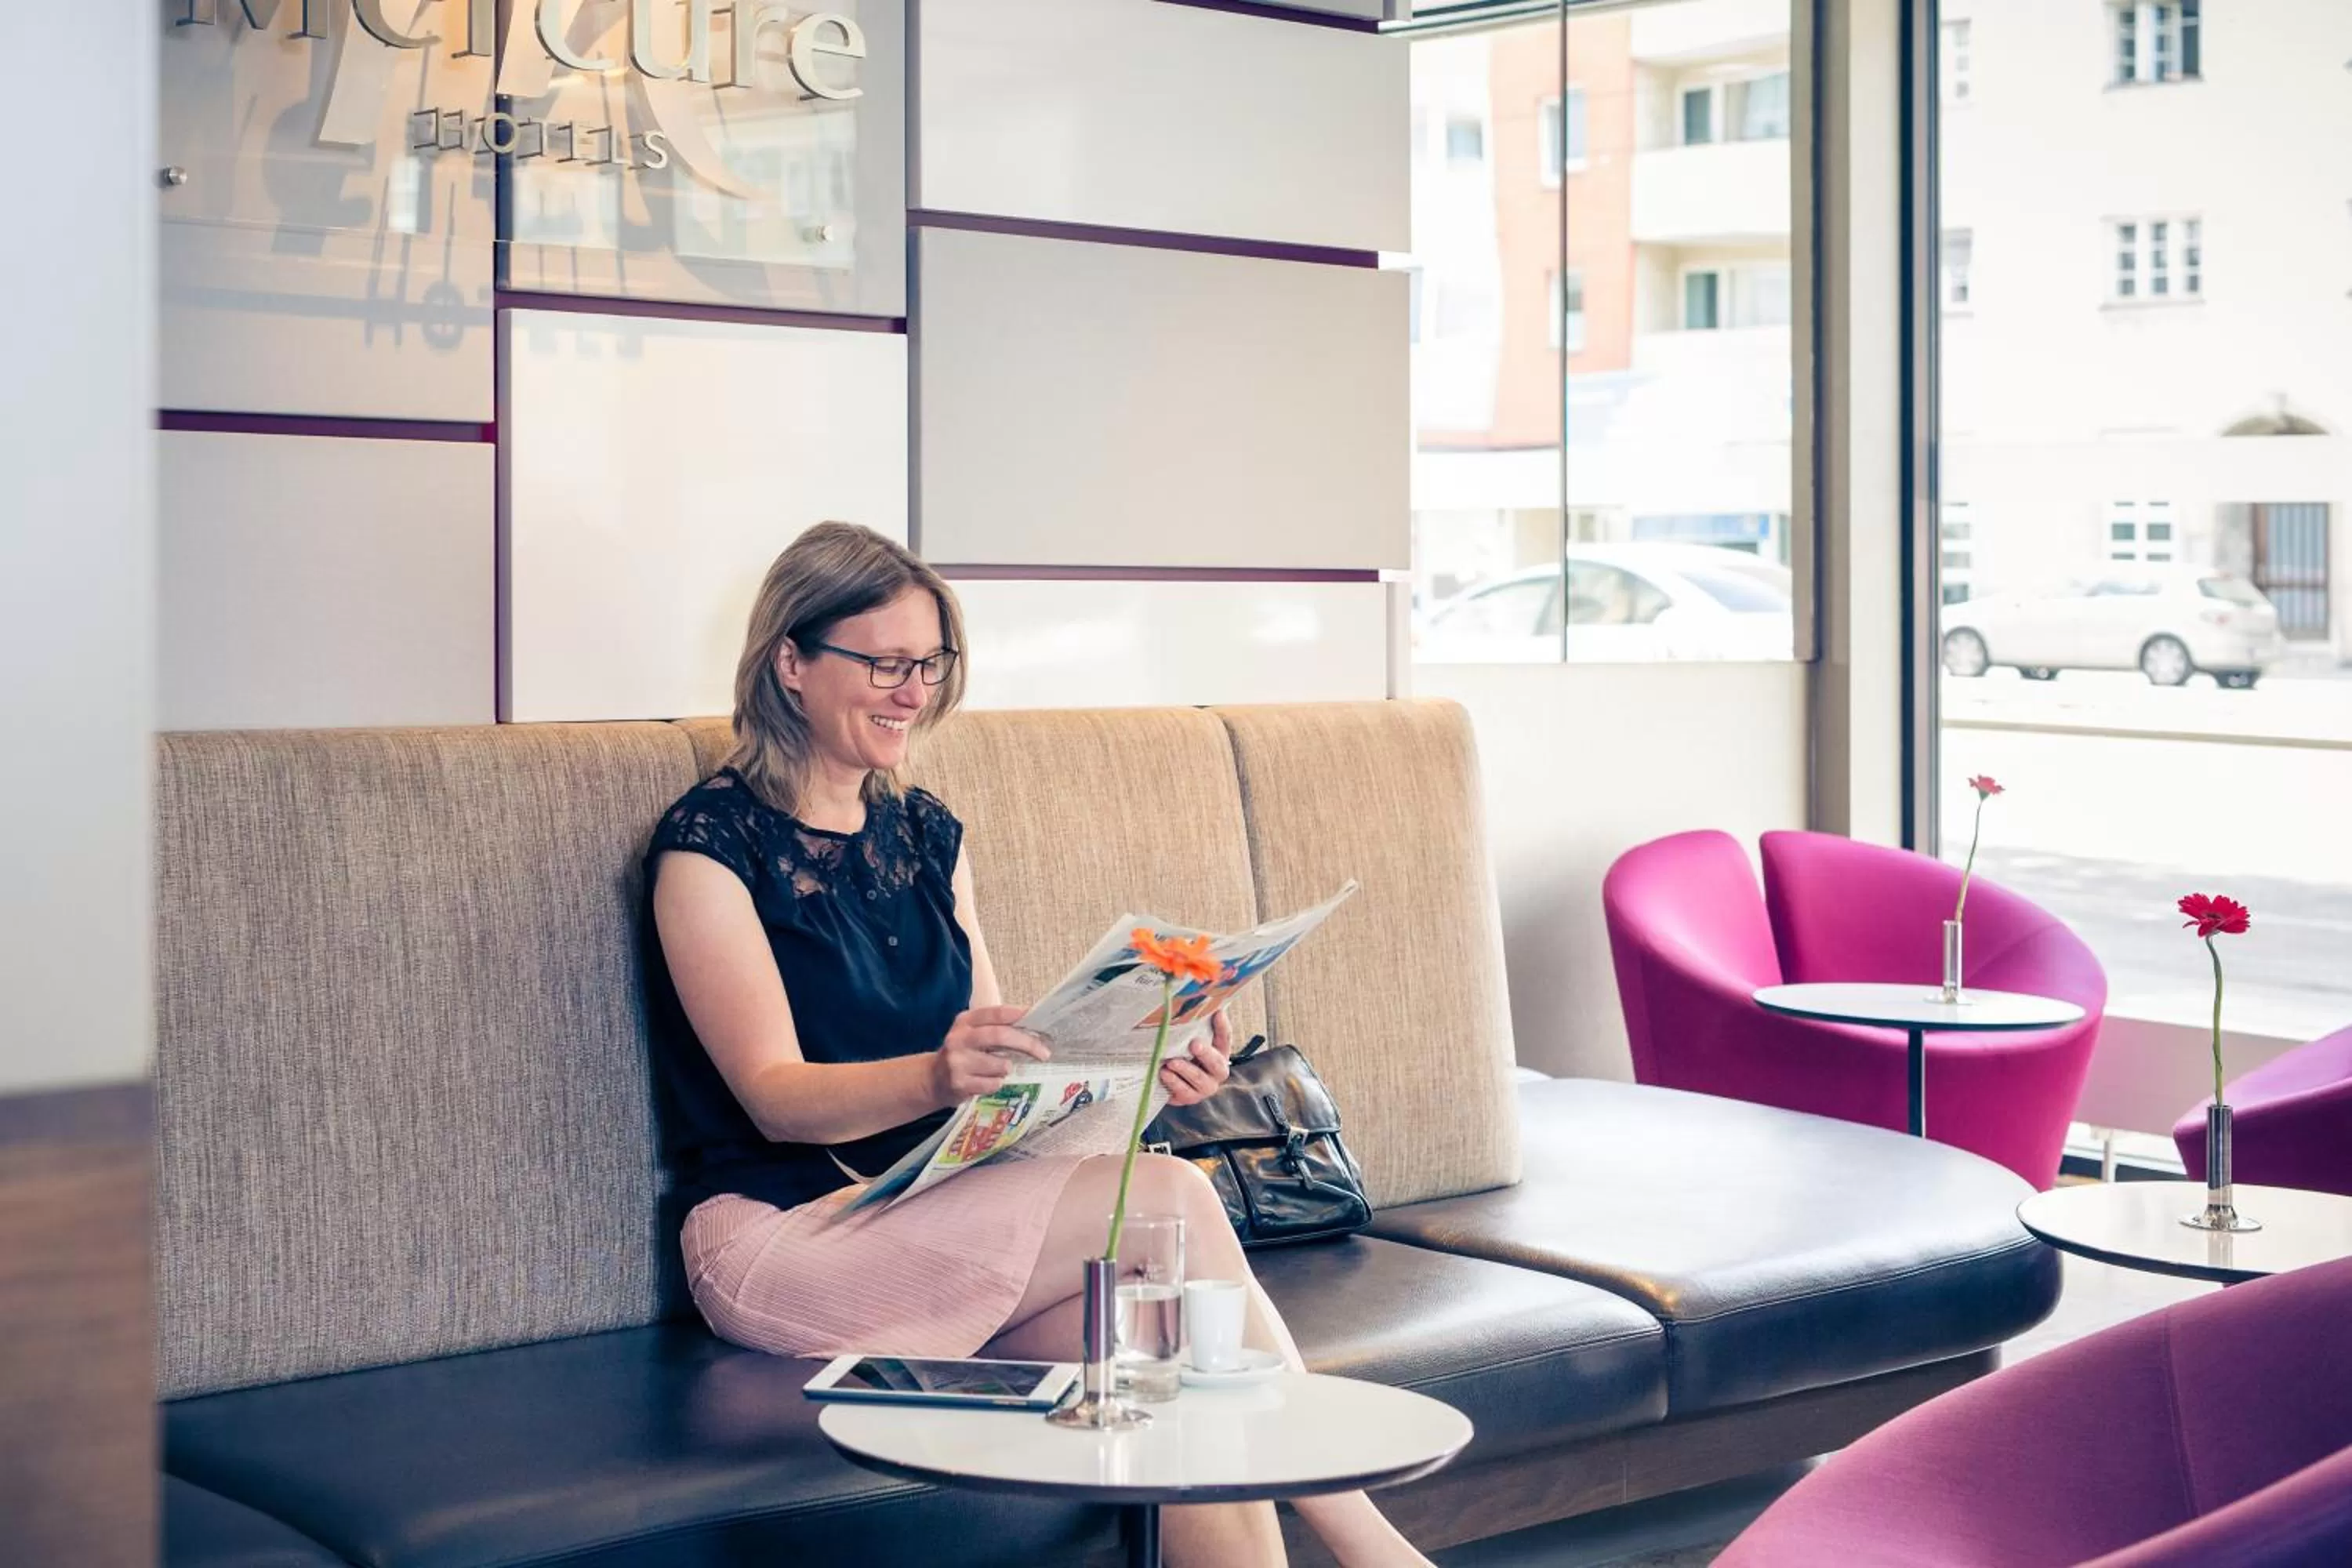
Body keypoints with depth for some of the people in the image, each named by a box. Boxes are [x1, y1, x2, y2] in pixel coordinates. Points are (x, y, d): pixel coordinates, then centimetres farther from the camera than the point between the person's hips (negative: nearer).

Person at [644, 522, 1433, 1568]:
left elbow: (1000, 1052, 11)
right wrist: (935, 1076, -34)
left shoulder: (926, 833, 16)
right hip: (783, 1237, -6)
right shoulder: (711, 841, -4)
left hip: (947, 1218, 6)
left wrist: (1141, 1066, -9)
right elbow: (774, 1094, -14)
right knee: (1164, 1199, -26)